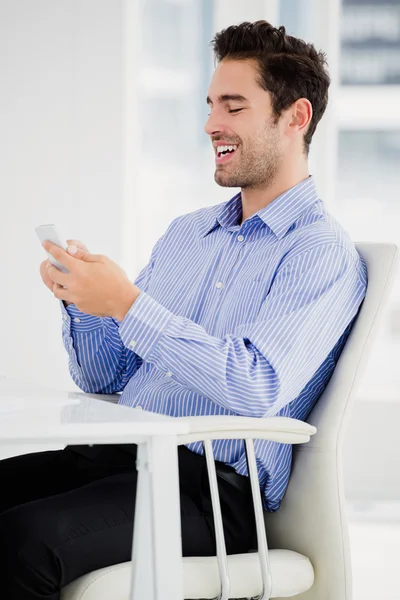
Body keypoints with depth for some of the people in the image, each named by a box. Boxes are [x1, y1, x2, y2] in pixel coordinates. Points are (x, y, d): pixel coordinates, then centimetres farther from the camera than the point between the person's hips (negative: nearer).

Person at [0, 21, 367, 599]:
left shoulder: (322, 252, -4)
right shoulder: (185, 232, 20)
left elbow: (258, 388, -19)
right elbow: (104, 378, 21)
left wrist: (129, 305, -21)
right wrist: (82, 300, 0)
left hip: (216, 490, -7)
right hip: (114, 456, 8)